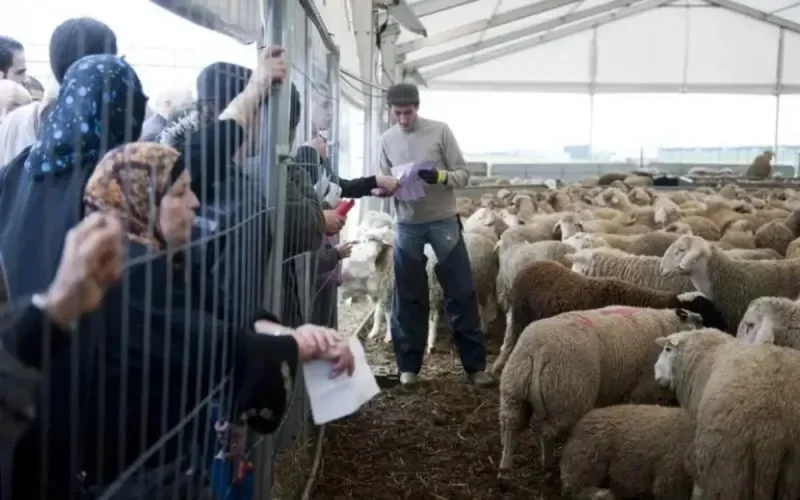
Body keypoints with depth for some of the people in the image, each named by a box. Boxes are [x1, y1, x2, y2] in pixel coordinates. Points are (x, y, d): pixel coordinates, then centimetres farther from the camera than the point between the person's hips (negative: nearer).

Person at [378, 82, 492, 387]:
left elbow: (463, 174, -4)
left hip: (444, 222, -2)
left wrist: (439, 176, -24)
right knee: (408, 297, 8)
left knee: (461, 293, 2)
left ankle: (475, 365, 10)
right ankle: (408, 366, 19)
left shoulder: (440, 131, -4)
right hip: (407, 226, 2)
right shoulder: (387, 139, 5)